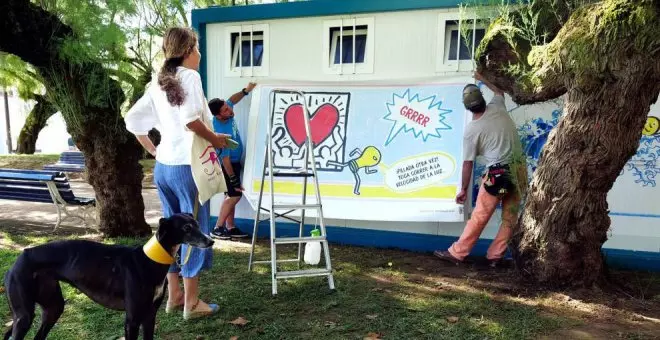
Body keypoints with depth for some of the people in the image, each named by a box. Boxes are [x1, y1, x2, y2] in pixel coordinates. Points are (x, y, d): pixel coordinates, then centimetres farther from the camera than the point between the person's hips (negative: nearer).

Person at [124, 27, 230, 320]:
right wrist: (214, 139, -10)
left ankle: (173, 296, 26)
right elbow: (190, 119, -24)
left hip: (163, 167, 8)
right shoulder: (189, 76, -9)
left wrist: (153, 150, 15)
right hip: (188, 166, -8)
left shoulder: (158, 83, 12)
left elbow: (132, 120, 12)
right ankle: (192, 303, 11)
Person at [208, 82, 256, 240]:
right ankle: (217, 228, 1)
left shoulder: (225, 115, -13)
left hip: (234, 162, 9)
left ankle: (231, 228, 18)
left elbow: (231, 100, 10)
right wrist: (233, 179, -22)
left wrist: (245, 91, -6)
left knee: (231, 196, 11)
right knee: (234, 195, -7)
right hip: (228, 165, -9)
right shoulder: (223, 133, -35)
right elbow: (225, 159, -29)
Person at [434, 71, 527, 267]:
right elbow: (499, 92, 31)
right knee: (509, 217, 11)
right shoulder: (498, 108, 4)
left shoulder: (471, 130, -7)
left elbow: (467, 163, -4)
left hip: (498, 174, -5)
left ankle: (457, 253, 10)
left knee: (479, 217, 1)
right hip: (519, 170, 5)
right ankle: (495, 256, 18)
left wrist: (463, 190, 6)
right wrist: (482, 79, 44)